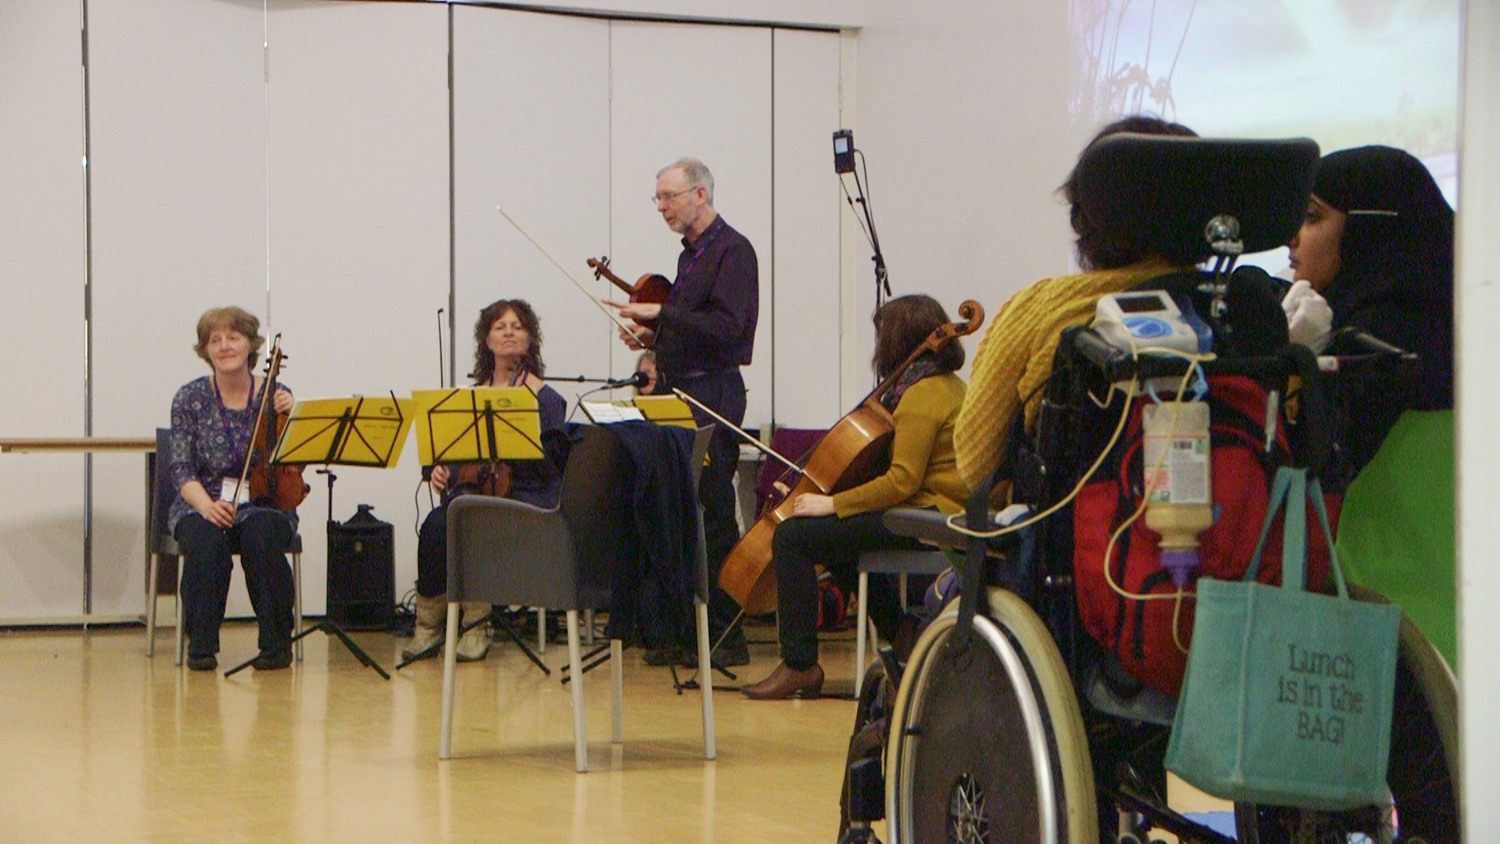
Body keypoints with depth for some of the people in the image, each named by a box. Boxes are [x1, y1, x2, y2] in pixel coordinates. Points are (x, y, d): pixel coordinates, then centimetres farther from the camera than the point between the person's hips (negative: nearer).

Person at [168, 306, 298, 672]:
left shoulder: (276, 396, 2)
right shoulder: (190, 398, 1)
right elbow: (182, 469, -4)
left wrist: (289, 419, -20)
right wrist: (205, 504, -23)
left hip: (263, 504, 0)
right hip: (203, 504, 0)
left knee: (262, 536, -34)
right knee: (206, 541, -35)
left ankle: (276, 643, -19)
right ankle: (201, 645, -21)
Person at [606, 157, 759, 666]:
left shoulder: (732, 251, -9)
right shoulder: (692, 253, 19)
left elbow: (727, 326, -21)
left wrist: (662, 314, -21)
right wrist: (652, 337, 8)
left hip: (713, 396, -9)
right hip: (679, 393, 9)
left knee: (713, 514, -7)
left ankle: (726, 636, -3)